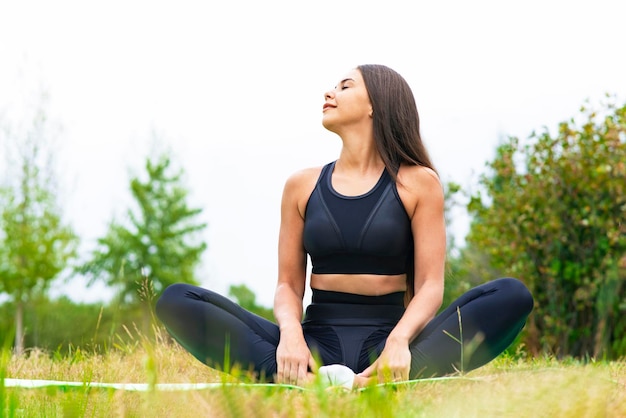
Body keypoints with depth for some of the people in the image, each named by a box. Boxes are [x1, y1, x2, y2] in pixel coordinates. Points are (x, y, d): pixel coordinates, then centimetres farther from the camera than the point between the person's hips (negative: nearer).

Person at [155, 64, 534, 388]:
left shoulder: (418, 183, 6)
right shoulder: (303, 186, 13)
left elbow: (430, 285, -2)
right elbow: (288, 285, 9)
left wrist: (399, 341, -24)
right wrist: (290, 333, -15)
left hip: (385, 341, -1)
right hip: (318, 341, 2)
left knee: (512, 295, -26)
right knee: (177, 300, -19)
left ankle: (380, 383, -42)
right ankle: (304, 379, -39)